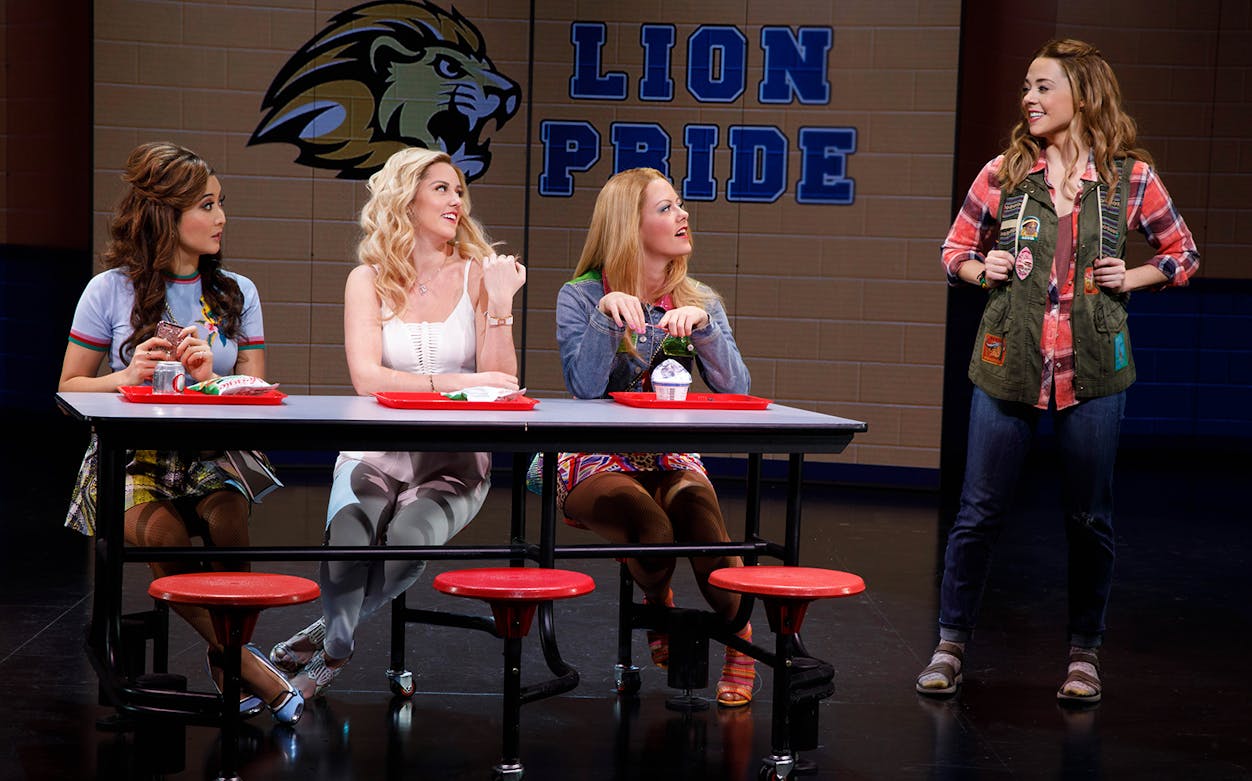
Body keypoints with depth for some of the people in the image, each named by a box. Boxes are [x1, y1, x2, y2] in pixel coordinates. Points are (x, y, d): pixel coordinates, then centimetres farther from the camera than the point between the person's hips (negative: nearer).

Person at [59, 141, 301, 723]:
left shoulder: (237, 293, 12)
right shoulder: (112, 290, 4)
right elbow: (69, 390, 7)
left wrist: (212, 378, -12)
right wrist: (130, 376, -12)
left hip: (211, 455, 2)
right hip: (128, 455, -2)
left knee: (225, 515, -34)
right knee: (158, 530, -34)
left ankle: (228, 660, -12)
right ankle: (252, 669, -20)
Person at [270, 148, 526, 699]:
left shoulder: (478, 275, 7)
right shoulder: (369, 280, 7)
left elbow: (500, 386, -1)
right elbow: (367, 378, -8)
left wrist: (499, 305, -13)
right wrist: (457, 383, -16)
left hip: (456, 457, 0)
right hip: (378, 451, 0)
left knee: (407, 539, -32)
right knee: (350, 534, -35)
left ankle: (328, 637, -6)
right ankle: (333, 654, -14)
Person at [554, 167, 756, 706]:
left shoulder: (698, 303, 8)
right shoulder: (582, 297, -2)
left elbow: (736, 391, -6)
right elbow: (585, 388, -18)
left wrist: (704, 325, -19)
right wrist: (607, 314, -27)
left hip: (672, 459, 2)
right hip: (597, 463, -2)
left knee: (704, 529, -32)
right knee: (653, 531, -33)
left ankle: (741, 644, -7)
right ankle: (659, 605, 4)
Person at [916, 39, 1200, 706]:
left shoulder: (1130, 178, 0)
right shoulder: (1004, 174, 2)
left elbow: (1184, 253, 13)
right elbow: (954, 251, 13)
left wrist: (1133, 277, -4)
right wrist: (981, 269, -7)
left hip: (1093, 368, 0)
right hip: (1008, 363, 1)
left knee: (1089, 518, 7)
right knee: (979, 511, 3)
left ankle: (1084, 653, 22)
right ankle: (951, 644, 16)